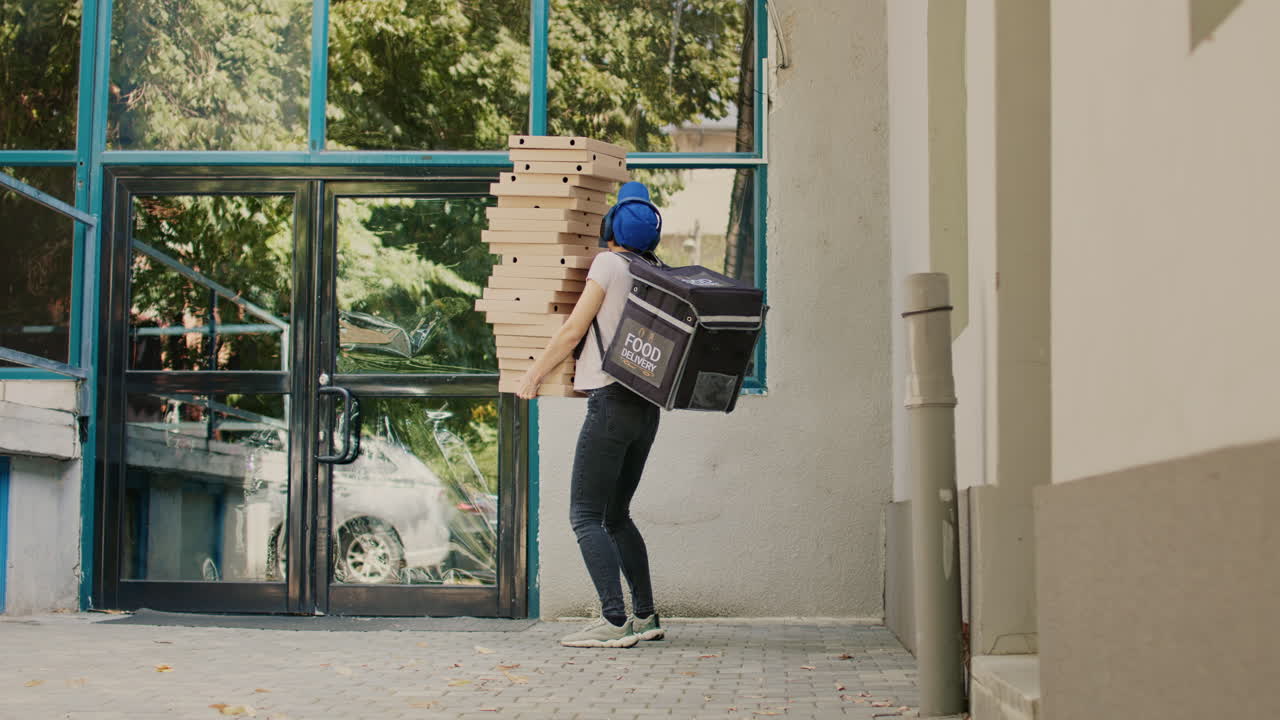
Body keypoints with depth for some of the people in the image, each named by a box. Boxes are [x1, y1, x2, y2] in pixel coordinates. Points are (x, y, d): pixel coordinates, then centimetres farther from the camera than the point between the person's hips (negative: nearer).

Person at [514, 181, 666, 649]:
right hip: (648, 409, 8)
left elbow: (572, 331, -6)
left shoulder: (609, 264, -5)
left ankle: (614, 622, -15)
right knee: (616, 514, 17)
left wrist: (533, 376, 4)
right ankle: (645, 616, 17)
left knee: (586, 515, -6)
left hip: (612, 400, -8)